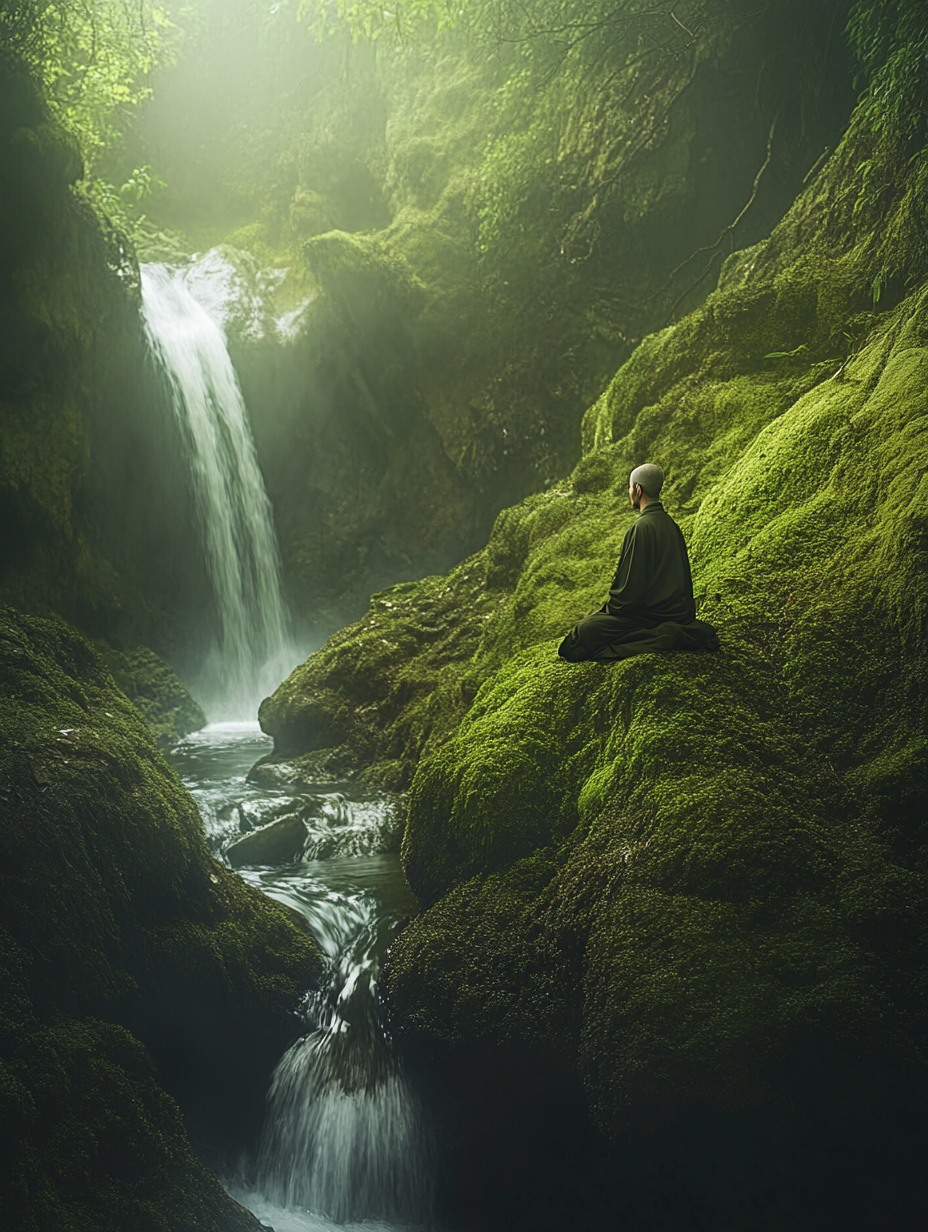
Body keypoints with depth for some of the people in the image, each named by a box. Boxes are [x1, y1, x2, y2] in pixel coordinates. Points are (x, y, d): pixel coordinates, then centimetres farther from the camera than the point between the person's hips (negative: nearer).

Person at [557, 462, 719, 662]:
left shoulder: (643, 527, -18)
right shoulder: (669, 523, 11)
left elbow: (631, 584, -19)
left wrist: (610, 608, -1)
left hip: (654, 613, -10)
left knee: (584, 633, -18)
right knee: (595, 619, 26)